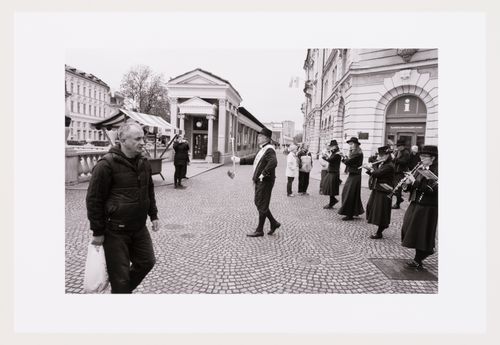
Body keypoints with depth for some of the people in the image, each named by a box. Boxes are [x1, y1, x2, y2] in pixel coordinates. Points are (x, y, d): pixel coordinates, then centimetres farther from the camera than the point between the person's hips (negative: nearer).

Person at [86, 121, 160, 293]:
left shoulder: (143, 163, 6)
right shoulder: (106, 164, -17)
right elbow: (94, 200, -14)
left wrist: (153, 215, 14)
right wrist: (97, 232, -11)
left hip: (139, 228, 7)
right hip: (115, 231, -7)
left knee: (147, 262, 15)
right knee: (120, 275, 4)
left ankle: (124, 288, 39)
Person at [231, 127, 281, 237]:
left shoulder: (269, 150, -17)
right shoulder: (262, 149, 15)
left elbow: (273, 163, -34)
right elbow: (253, 160, 24)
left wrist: (263, 174, -29)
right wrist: (239, 160, 18)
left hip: (265, 182, -10)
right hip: (260, 182, 10)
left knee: (262, 205, 0)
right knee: (258, 203, 16)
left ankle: (259, 230, 12)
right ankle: (274, 223, 26)